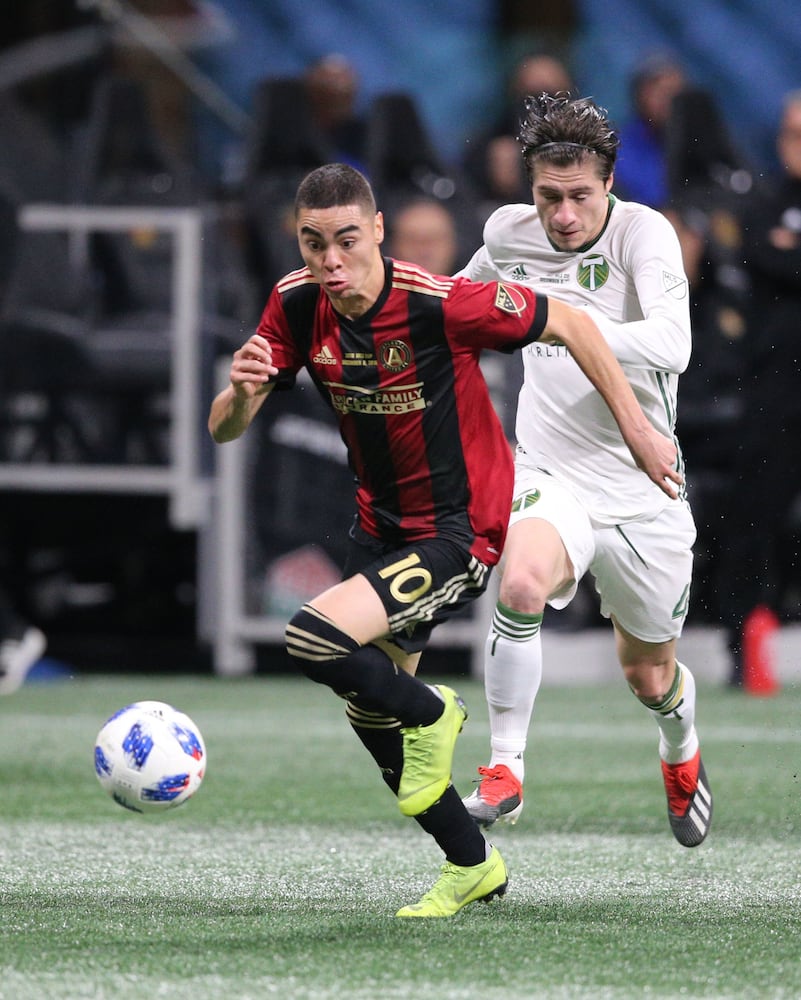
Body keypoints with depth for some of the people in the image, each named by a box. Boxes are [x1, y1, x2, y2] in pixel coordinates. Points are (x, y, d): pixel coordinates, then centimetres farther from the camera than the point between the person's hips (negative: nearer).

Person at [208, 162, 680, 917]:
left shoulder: (440, 304, -25)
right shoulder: (298, 305, -9)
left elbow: (568, 324, -13)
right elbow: (224, 430, -7)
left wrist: (636, 429, -9)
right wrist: (241, 392, -31)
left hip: (458, 534, -7)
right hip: (381, 526, 7)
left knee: (312, 640, -26)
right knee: (369, 715, 16)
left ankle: (431, 715, 4)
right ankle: (472, 867, 34)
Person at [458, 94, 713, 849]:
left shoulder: (643, 233, -15)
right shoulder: (509, 233, -1)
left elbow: (671, 345, -34)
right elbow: (467, 294, 26)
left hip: (642, 492, -1)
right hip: (552, 476, 1)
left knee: (649, 676, 15)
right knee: (521, 586, -34)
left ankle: (681, 755, 53)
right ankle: (505, 771, -20)